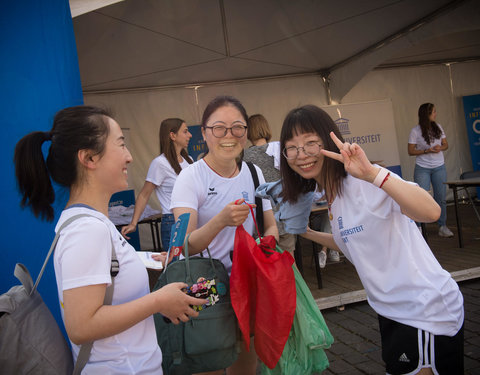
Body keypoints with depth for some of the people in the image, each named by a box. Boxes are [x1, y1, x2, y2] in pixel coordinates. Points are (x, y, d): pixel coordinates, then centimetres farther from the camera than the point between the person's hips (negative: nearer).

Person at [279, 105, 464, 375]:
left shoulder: (362, 182, -22)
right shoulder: (331, 193, 5)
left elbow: (431, 212, -38)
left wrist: (371, 173, -47)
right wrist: (307, 233, 10)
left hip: (427, 310, -9)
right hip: (393, 310, 9)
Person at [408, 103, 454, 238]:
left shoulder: (438, 127, 5)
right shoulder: (415, 131, -8)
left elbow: (445, 144, 12)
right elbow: (410, 151, -7)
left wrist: (440, 148, -11)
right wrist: (427, 151, -18)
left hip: (439, 167, 4)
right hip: (422, 169, -4)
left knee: (441, 198, 6)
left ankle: (442, 227, 17)